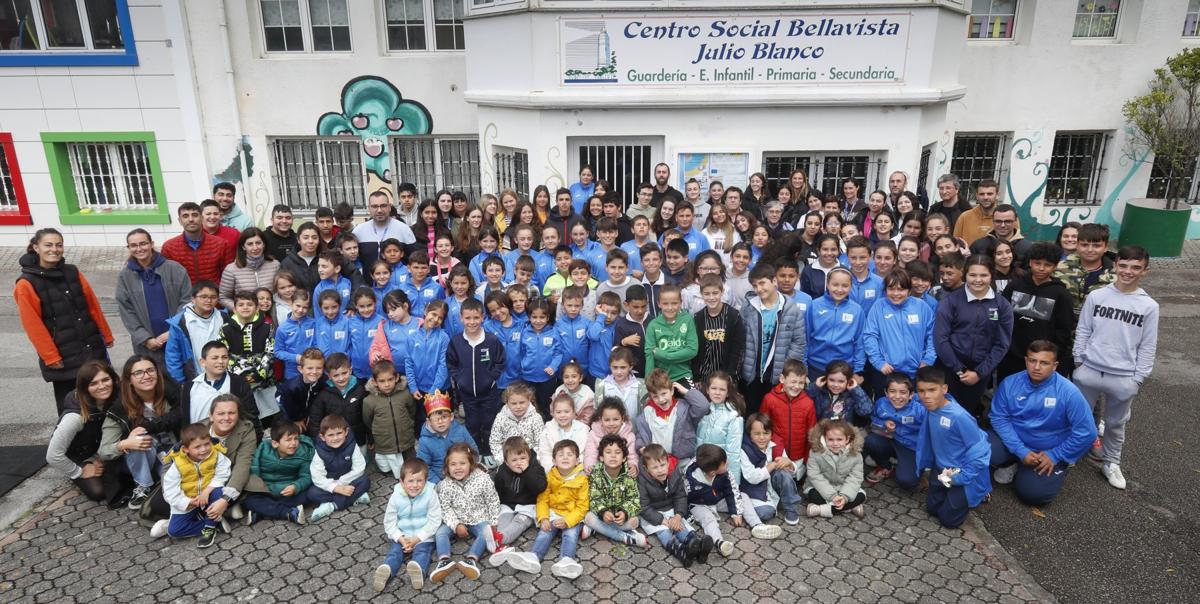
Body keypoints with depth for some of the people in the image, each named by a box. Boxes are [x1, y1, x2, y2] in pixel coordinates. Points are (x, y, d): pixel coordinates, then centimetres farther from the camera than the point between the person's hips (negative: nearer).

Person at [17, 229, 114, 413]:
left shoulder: (72, 272, 4)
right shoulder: (26, 284, -9)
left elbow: (93, 305, 9)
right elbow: (33, 325, -11)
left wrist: (106, 335, 12)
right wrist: (50, 356, -11)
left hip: (93, 348, 4)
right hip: (61, 357, -4)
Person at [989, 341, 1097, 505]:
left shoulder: (1069, 392, -20)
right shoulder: (1010, 383, -12)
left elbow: (1086, 433, -17)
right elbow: (999, 418, -11)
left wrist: (1054, 456, -14)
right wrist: (1021, 451, -20)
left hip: (1049, 452, -1)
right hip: (1016, 444, 2)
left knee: (1033, 493, -18)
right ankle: (1012, 464, 9)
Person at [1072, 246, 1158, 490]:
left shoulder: (1149, 306, -3)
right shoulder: (1096, 296, -3)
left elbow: (1148, 347, 1)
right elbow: (1082, 332, 3)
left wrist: (1138, 379, -1)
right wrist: (1078, 362, 2)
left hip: (1124, 378, 0)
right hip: (1088, 371, 0)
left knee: (1116, 424, 16)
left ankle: (1111, 463, 33)